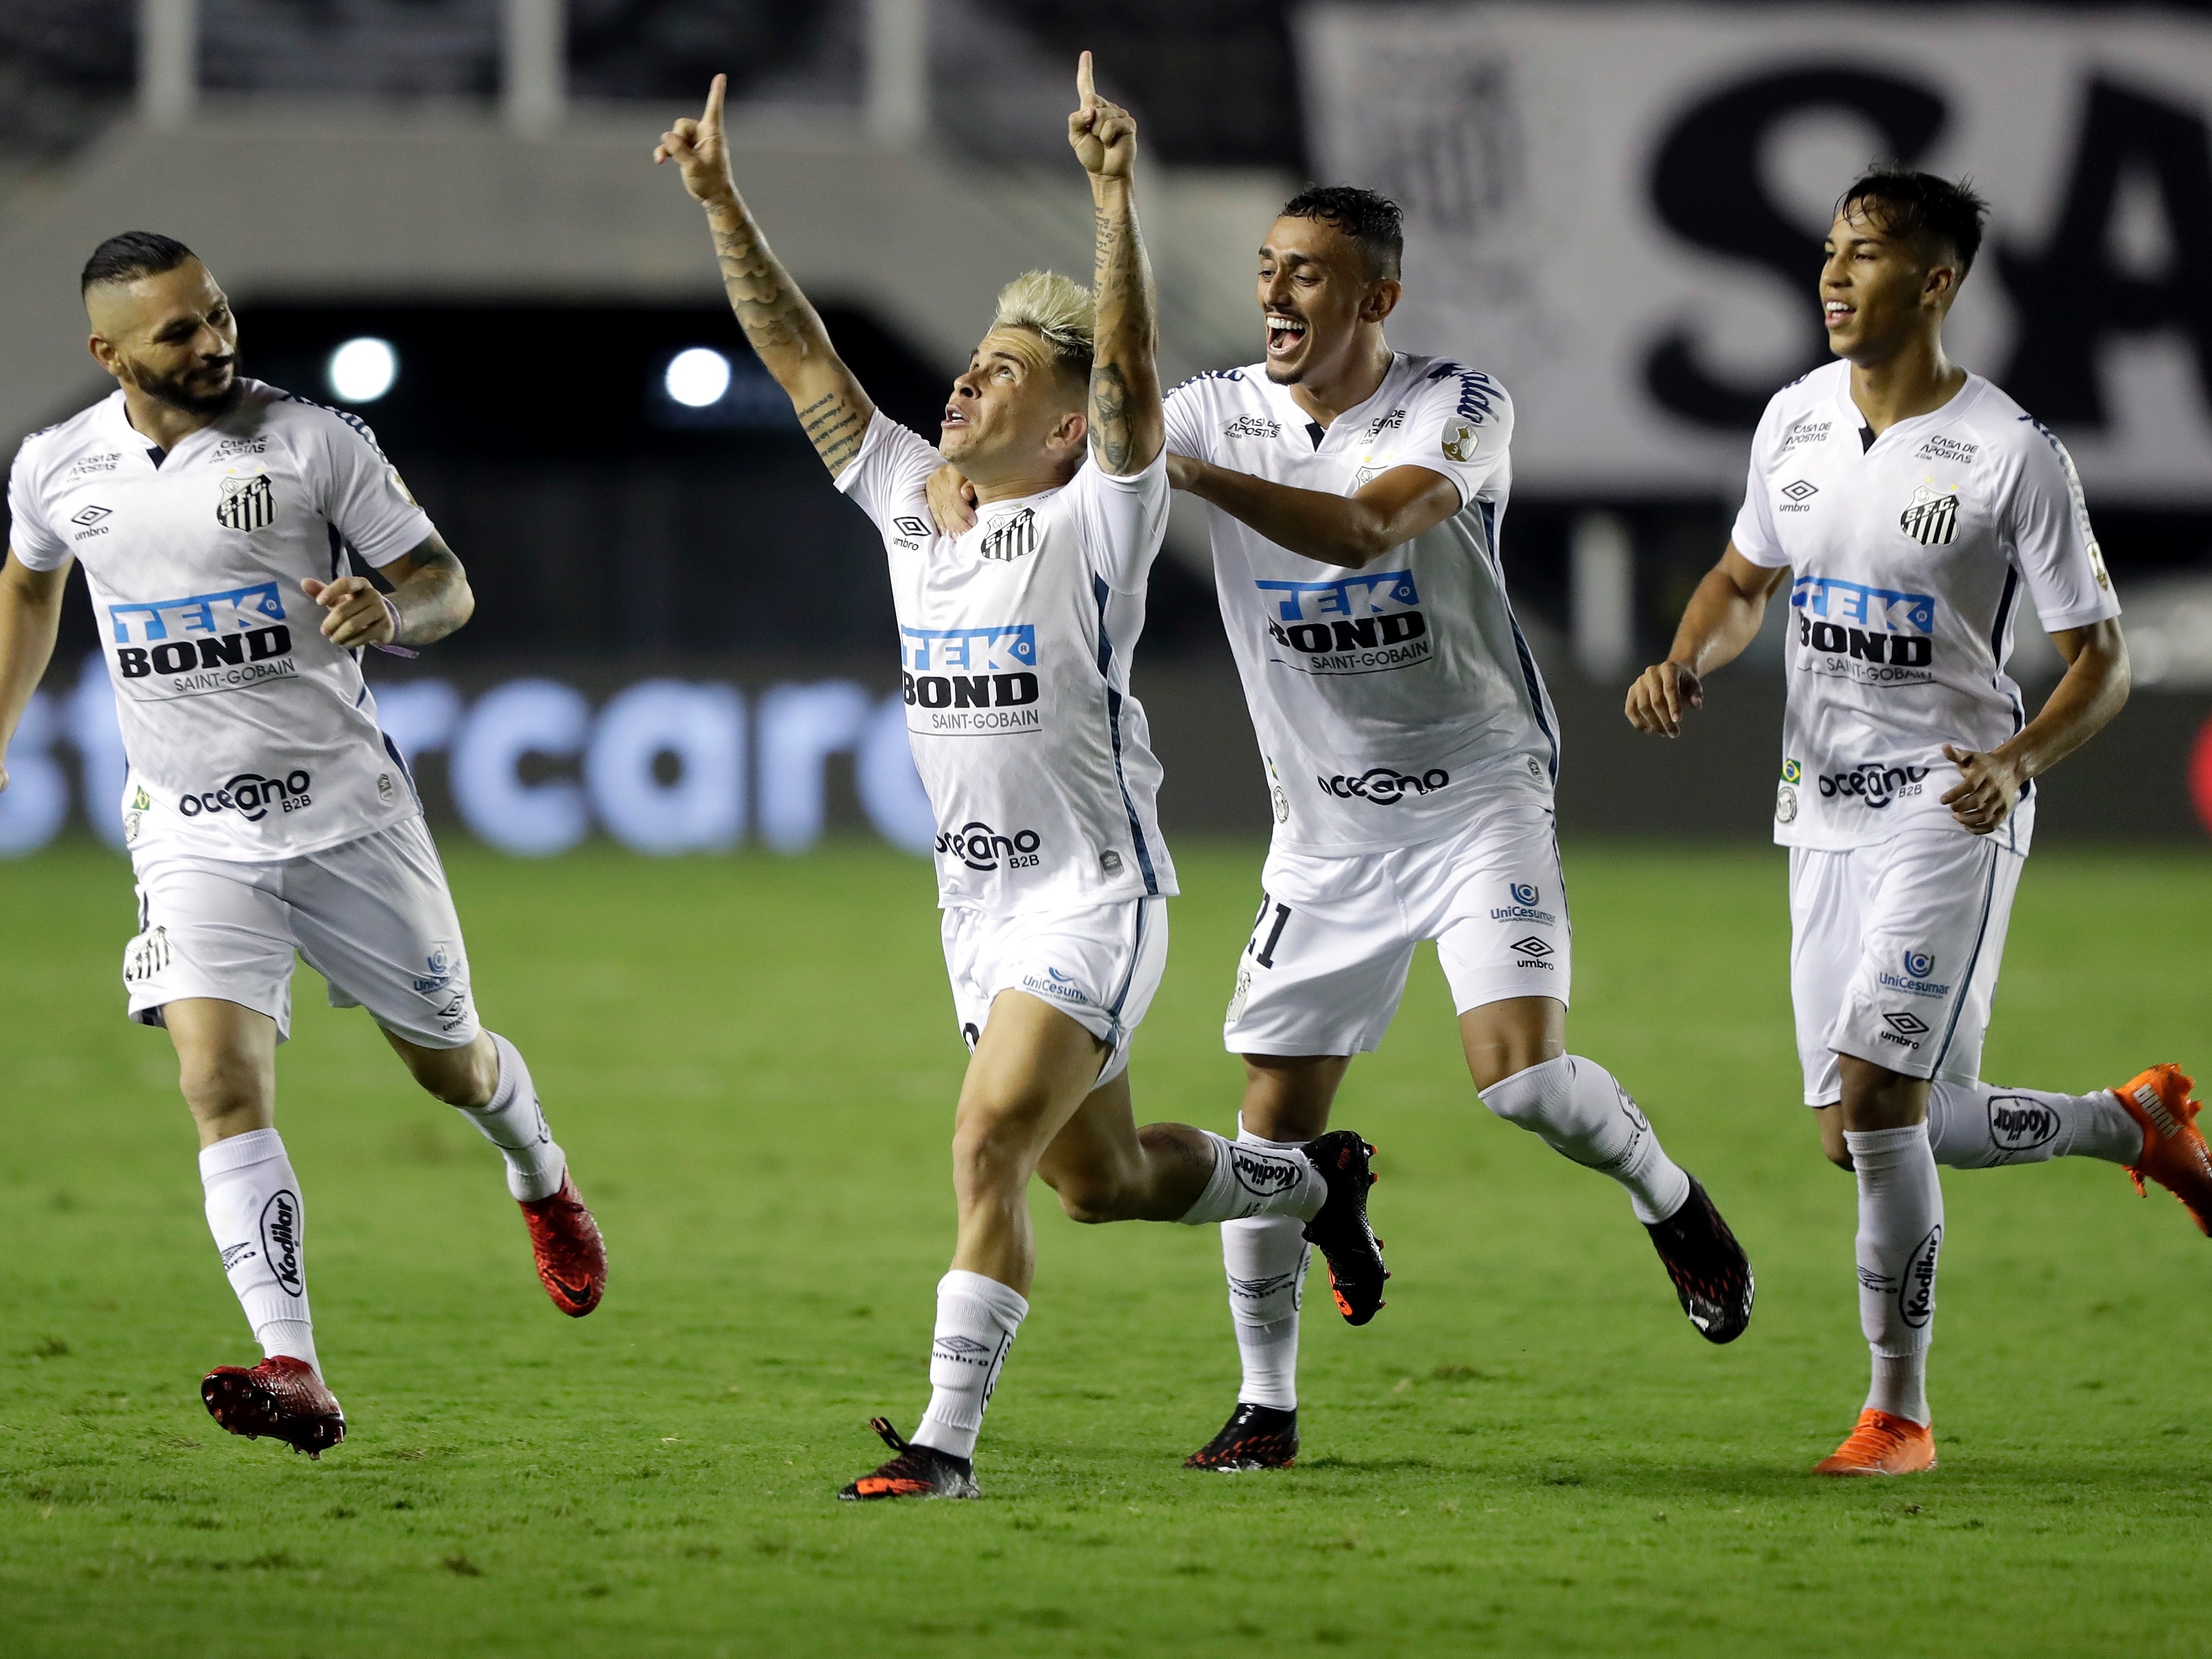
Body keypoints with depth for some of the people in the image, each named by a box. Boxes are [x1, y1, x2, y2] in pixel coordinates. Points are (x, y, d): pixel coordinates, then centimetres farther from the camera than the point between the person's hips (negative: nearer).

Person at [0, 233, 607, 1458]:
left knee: (447, 1061, 14)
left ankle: (541, 1181, 51)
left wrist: (391, 609, -27)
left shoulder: (312, 442, -10)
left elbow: (447, 584, -5)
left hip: (345, 808, -1)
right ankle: (294, 1377, -27)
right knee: (222, 1080, -19)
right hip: (192, 834, 1)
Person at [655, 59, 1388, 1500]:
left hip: (1094, 892, -7)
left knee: (992, 1139, -19)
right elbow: (802, 359, 9)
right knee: (1098, 1179, 17)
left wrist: (1115, 200, -39)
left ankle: (947, 1436, -19)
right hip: (981, 897, 7)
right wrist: (724, 205, 1)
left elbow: (1131, 372, -26)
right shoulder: (909, 498, 7)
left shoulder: (1095, 518, -11)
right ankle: (1310, 1182, 43)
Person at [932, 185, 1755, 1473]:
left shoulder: (1458, 408, -13)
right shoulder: (1223, 410, -1)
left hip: (1481, 796, -4)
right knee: (1274, 1122, 0)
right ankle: (1266, 1405, 13)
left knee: (1522, 1075, -20)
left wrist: (1189, 471, -40)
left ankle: (1673, 1204, 11)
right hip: (1325, 826, 4)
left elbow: (1366, 528, -31)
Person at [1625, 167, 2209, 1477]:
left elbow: (2103, 660, -9)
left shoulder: (2012, 456, -13)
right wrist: (1686, 665, -1)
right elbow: (1747, 580, 21)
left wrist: (2018, 760, -28)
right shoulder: (1795, 421, 5)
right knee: (1869, 1132, 9)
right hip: (1824, 812, 7)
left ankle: (1900, 1410, -4)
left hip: (1949, 814, -7)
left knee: (1876, 1100, -17)